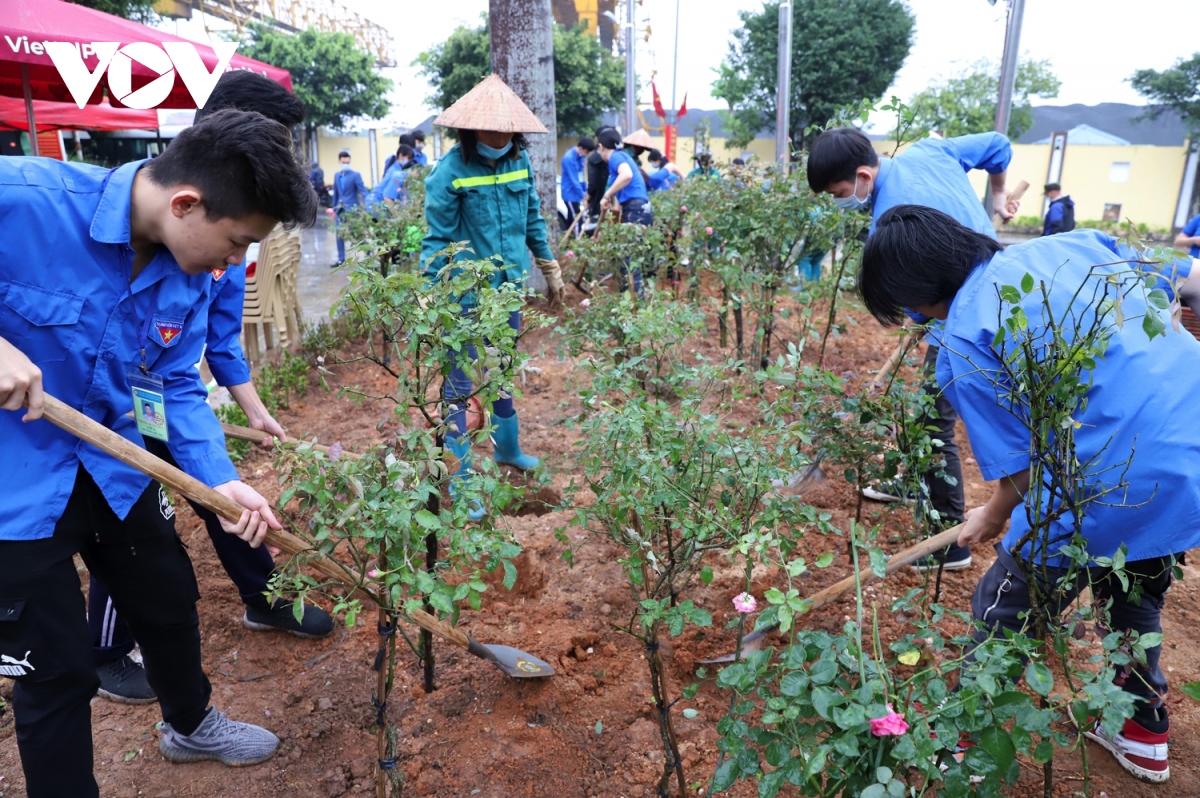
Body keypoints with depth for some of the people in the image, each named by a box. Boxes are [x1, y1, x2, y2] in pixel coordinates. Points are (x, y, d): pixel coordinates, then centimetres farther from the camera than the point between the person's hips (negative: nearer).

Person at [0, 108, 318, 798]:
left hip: (111, 466, 7)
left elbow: (179, 387, 1)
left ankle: (190, 725, 50)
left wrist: (220, 479, -10)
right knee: (59, 668, 5)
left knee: (171, 602, 21)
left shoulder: (192, 275, -7)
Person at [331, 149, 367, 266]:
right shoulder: (337, 175, 11)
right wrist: (334, 210, 15)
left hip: (352, 209, -6)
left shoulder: (355, 175, -6)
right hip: (340, 210, 6)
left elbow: (363, 191, -13)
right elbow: (336, 193, 16)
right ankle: (341, 259, 13)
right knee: (339, 235, 6)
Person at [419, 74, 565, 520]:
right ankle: (460, 480, 12)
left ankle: (507, 448, 42)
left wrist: (551, 271, 17)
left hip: (509, 288, 6)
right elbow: (437, 241, -14)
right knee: (460, 387, 1)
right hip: (466, 298, -6)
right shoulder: (450, 172, -15)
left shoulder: (519, 161, 2)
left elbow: (533, 221, 13)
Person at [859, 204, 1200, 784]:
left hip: (1110, 492, -8)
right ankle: (1143, 734, 52)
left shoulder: (963, 343, -10)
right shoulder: (1074, 243, 9)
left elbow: (1021, 466, -5)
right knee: (1135, 589, 34)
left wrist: (993, 519, 15)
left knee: (1004, 614, 15)